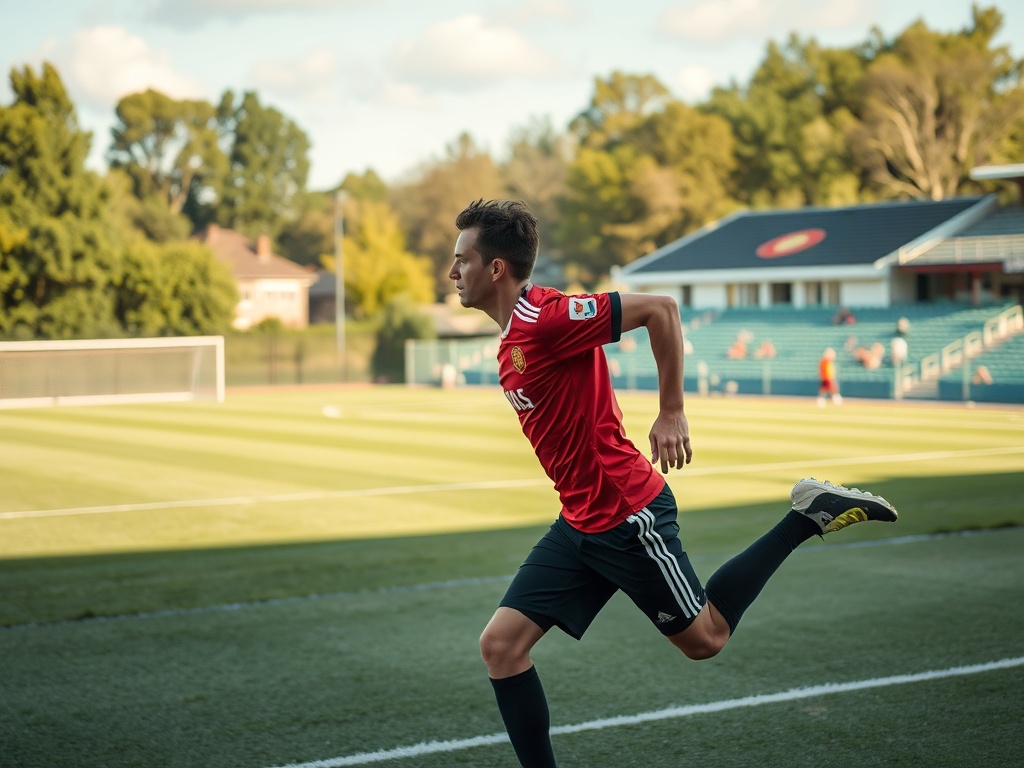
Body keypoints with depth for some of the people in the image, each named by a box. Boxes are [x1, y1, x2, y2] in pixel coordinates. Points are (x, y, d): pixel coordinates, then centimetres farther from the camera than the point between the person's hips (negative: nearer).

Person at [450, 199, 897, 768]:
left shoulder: (545, 318, -19)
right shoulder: (514, 336, 9)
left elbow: (659, 308, -24)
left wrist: (672, 413, -19)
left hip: (627, 514, -9)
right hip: (580, 523, 9)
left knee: (704, 638, 8)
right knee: (500, 645, -1)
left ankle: (809, 513, 16)